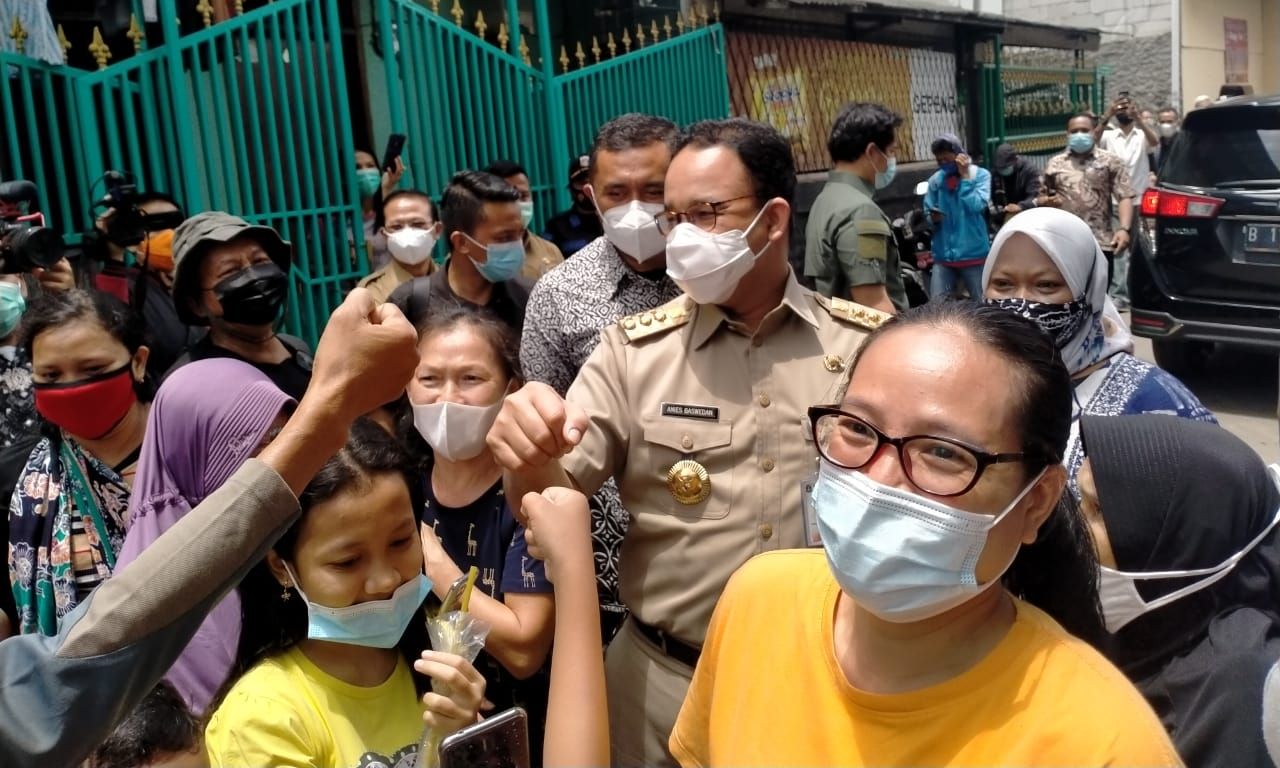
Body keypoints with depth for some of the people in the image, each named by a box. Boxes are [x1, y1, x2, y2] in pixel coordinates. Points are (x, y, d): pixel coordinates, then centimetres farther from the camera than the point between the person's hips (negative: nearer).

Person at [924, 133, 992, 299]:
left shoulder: (980, 175, -1)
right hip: (943, 255, 2)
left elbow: (976, 206, -16)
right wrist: (932, 218, -14)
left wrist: (964, 176, -12)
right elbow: (927, 215, 9)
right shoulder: (935, 180, 7)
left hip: (974, 254, -2)